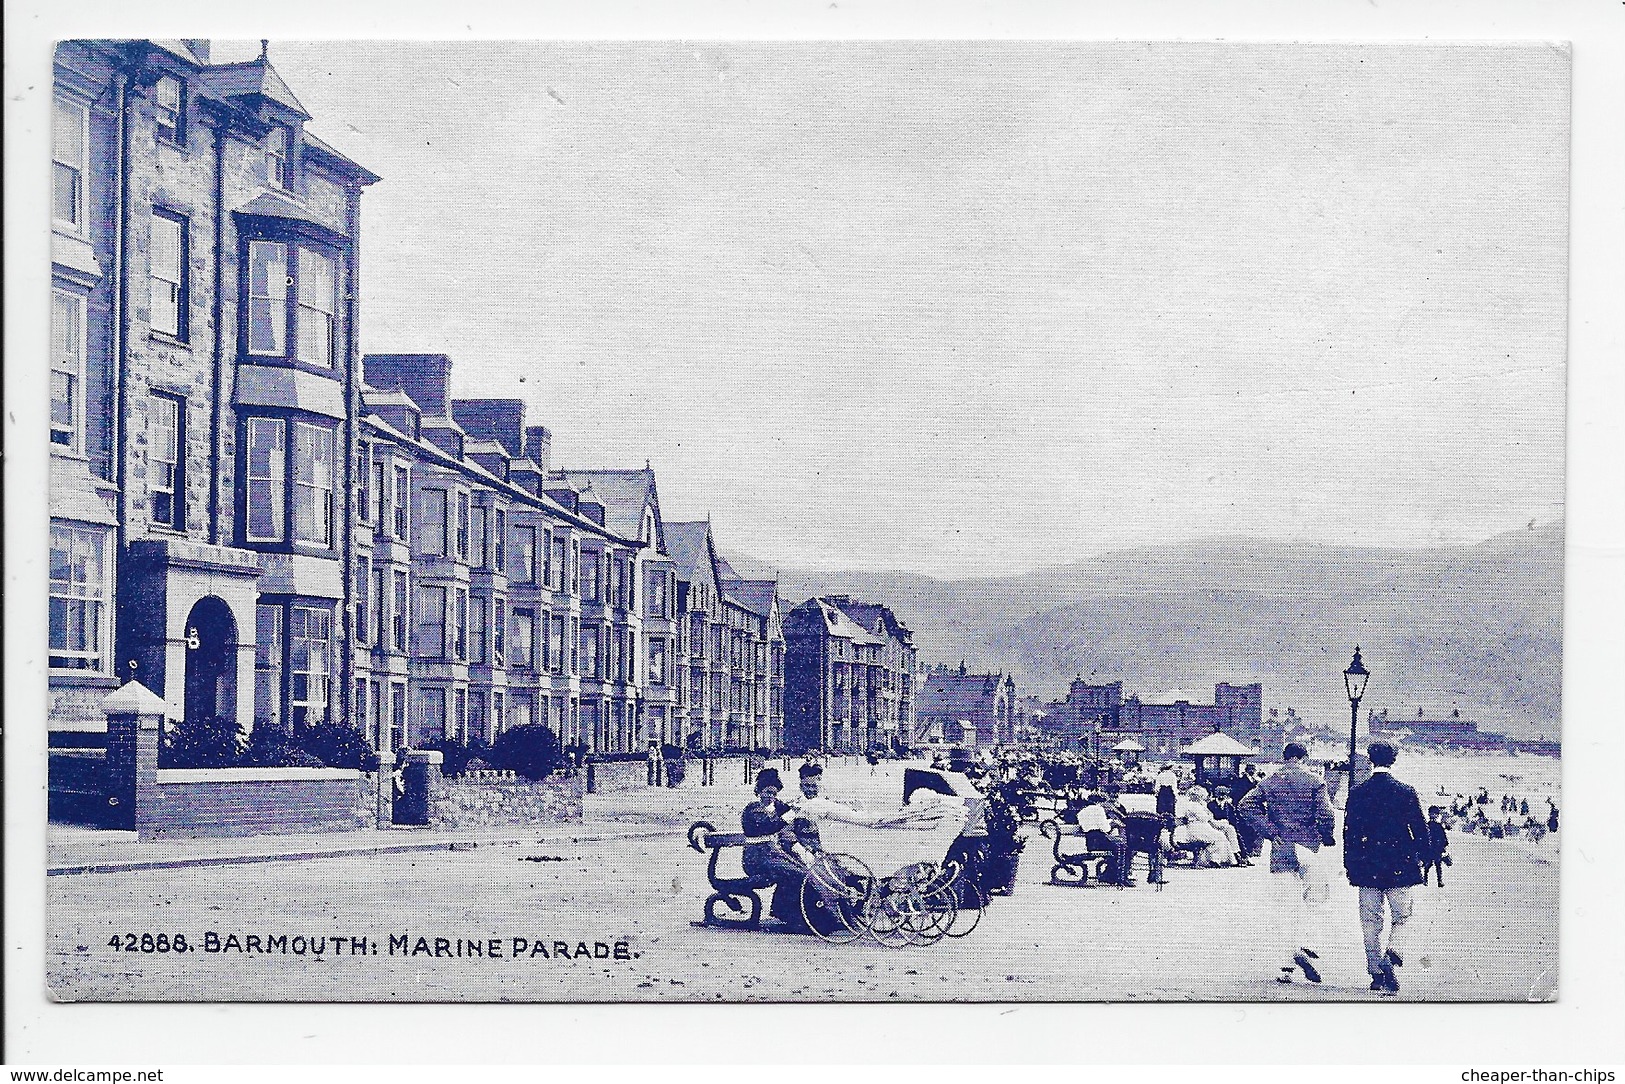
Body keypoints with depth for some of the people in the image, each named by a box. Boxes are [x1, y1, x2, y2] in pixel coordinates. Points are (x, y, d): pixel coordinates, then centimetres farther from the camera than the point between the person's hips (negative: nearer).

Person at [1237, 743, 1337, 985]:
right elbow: (1324, 813, -11)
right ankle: (1303, 943, -8)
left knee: (1285, 904, 4)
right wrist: (1328, 838, 6)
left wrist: (1269, 832, -1)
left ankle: (1290, 958, -1)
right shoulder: (1314, 781, -1)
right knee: (1317, 895, 13)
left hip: (1280, 849, 2)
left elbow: (1246, 806, -1)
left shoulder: (1270, 781, 7)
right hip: (1309, 846, -2)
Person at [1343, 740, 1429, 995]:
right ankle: (1393, 953, -17)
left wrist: (1350, 867, 9)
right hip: (1399, 866, -1)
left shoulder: (1357, 793, -1)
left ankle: (1377, 974, 8)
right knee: (1400, 918, 9)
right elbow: (1420, 829, -1)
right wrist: (1421, 858, 11)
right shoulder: (1406, 792, -5)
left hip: (1367, 868, 1)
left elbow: (1349, 832, 2)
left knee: (1371, 922, 8)